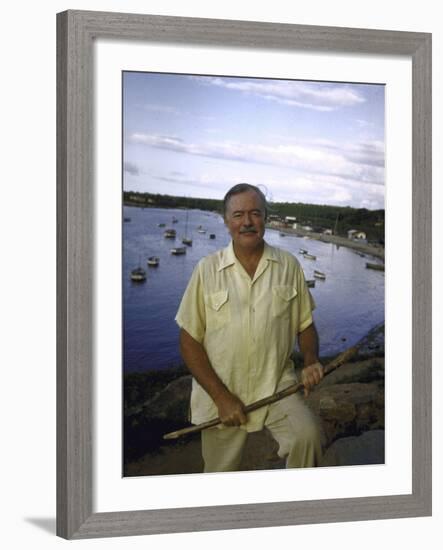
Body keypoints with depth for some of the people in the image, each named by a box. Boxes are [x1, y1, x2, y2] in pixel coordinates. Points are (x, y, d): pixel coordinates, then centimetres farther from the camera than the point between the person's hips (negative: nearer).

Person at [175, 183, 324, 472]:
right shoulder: (207, 270, -4)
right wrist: (221, 397, -12)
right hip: (220, 392, 0)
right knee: (221, 473, 11)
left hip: (278, 384, 0)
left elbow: (305, 325, 8)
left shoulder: (289, 266, 0)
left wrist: (311, 362, -13)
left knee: (308, 435, -27)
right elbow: (189, 340, -4)